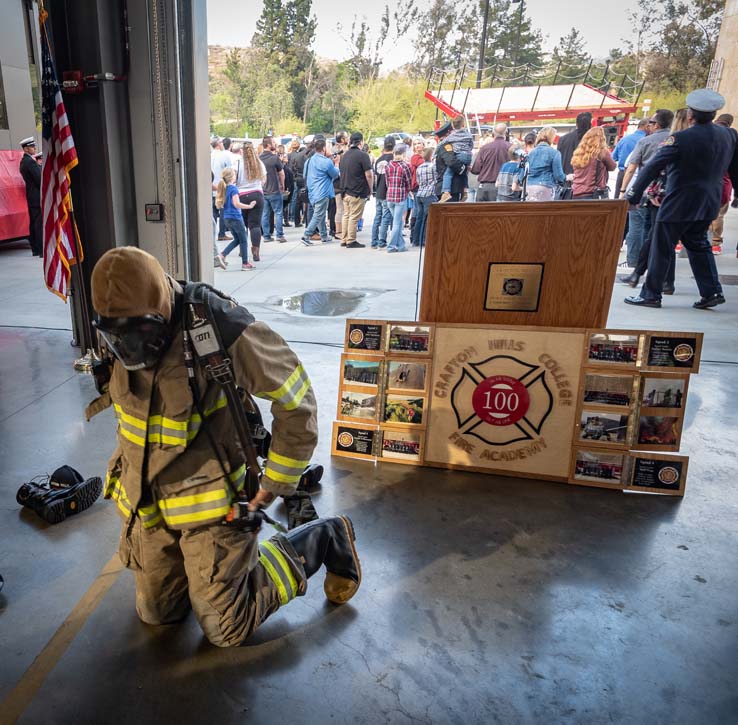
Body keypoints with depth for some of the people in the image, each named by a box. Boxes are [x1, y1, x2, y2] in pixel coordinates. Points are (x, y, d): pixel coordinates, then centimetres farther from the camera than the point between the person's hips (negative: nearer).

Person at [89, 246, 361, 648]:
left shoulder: (220, 330, -27)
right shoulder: (119, 336, -7)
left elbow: (296, 401, -17)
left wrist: (276, 483, -9)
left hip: (208, 502, -6)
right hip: (147, 502, 7)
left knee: (227, 629, 4)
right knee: (157, 612, 18)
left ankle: (324, 539, 18)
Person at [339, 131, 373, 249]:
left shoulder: (344, 155, 11)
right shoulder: (362, 155, -12)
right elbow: (368, 175, -14)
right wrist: (370, 190, -2)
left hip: (345, 191, 7)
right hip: (358, 192, -7)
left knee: (346, 216, 14)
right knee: (354, 217, -2)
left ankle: (344, 240, 18)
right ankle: (351, 241, 1)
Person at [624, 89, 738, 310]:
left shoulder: (681, 139, -17)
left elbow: (652, 167, -19)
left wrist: (633, 196, -16)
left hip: (678, 204, -7)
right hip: (709, 205, 7)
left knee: (661, 250, 2)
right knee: (698, 245, 20)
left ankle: (651, 295, 8)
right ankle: (712, 292, 17)